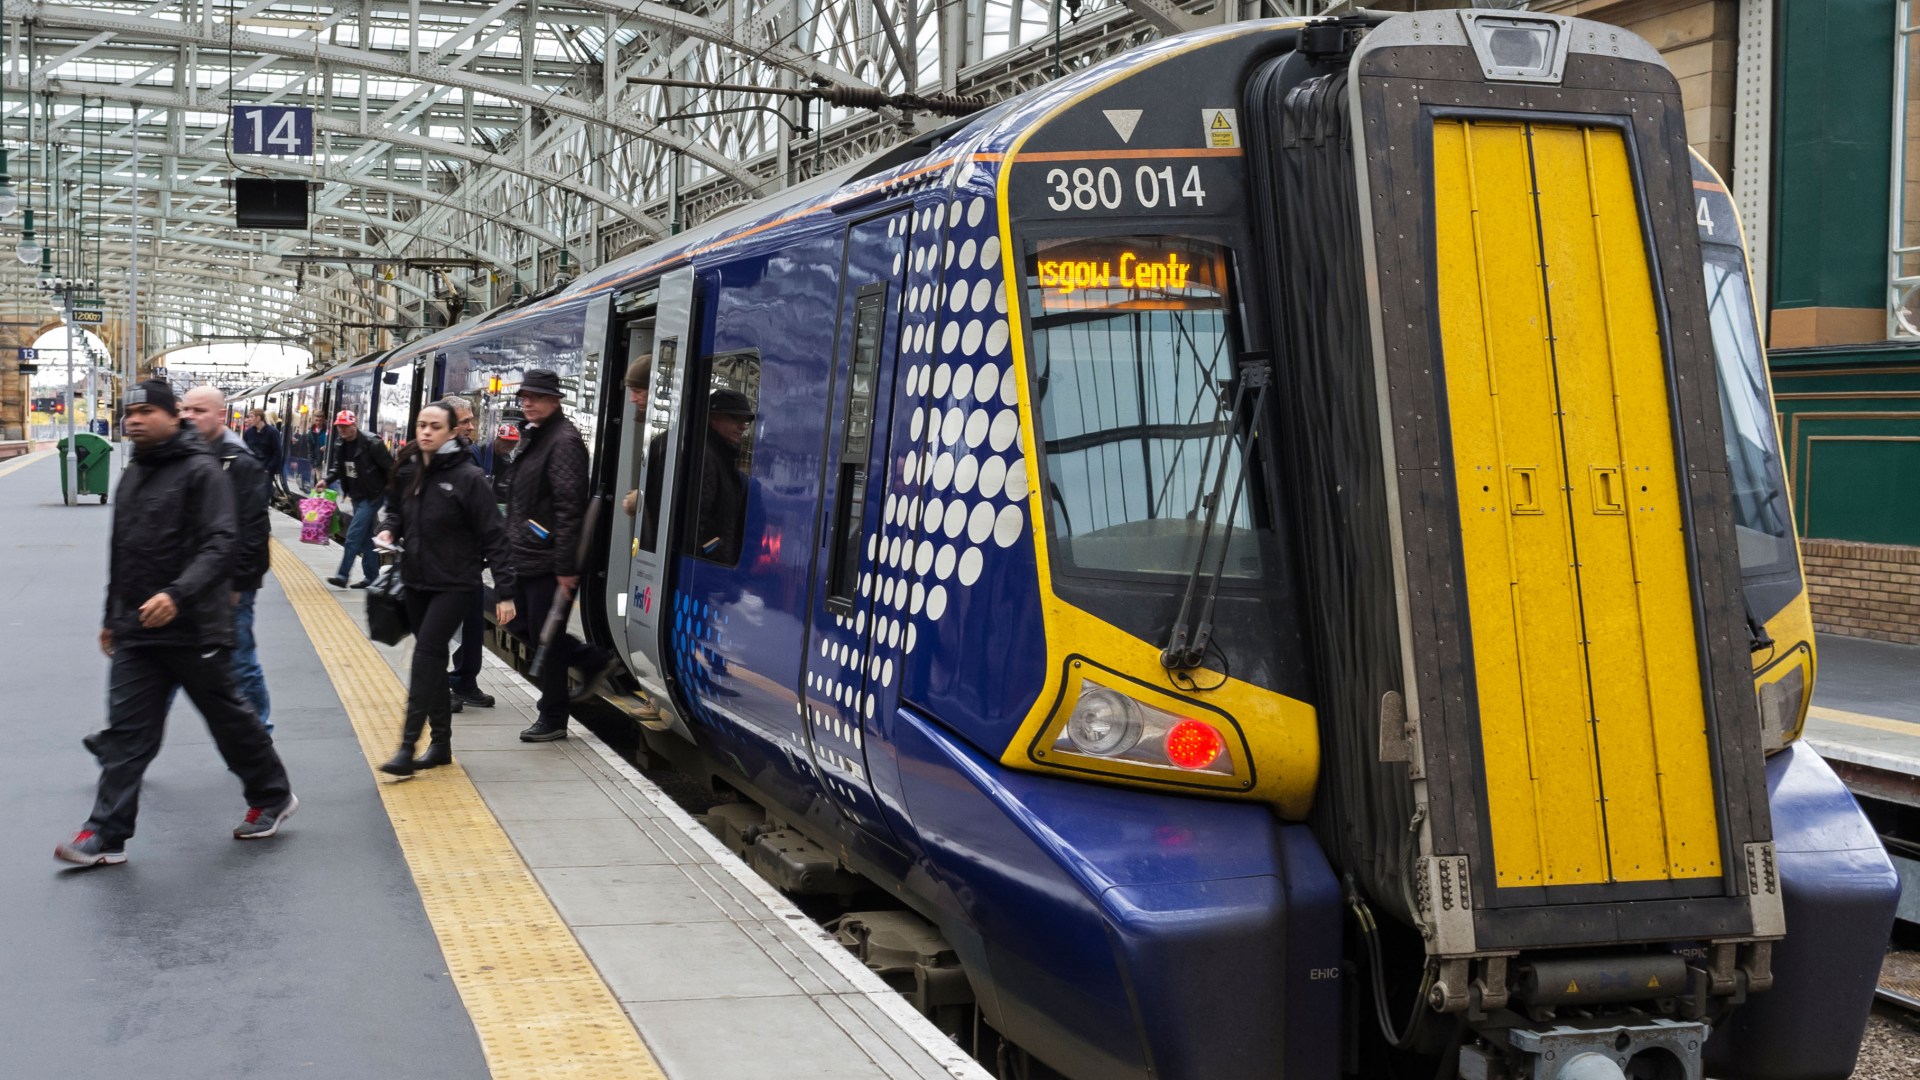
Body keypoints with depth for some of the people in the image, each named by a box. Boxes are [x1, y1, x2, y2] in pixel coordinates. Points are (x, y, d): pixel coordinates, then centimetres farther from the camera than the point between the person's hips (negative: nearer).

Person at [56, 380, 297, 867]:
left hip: (195, 629, -7)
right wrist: (112, 616, 23)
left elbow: (219, 544, -20)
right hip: (137, 631, 7)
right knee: (127, 731, 3)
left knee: (229, 717, 8)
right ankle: (106, 835, 5)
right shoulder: (132, 474, 14)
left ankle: (272, 798, 27)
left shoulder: (201, 470, -11)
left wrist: (178, 595, -32)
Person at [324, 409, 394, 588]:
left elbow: (390, 468, -16)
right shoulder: (340, 445, 4)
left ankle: (342, 576, -10)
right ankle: (371, 576, 22)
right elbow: (337, 466, 16)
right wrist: (327, 480, -2)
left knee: (354, 534, -12)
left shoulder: (371, 444, -19)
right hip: (357, 497, 8)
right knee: (365, 537, 14)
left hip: (372, 497, -8)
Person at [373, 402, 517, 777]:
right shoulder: (408, 472, 3)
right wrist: (389, 530, -4)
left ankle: (407, 747, -14)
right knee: (432, 660, 12)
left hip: (454, 584, -6)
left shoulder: (468, 477, -14)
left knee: (427, 655, -15)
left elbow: (493, 536, -13)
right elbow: (396, 510, 21)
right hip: (415, 581, 6)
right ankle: (441, 743, 21)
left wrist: (505, 591, -16)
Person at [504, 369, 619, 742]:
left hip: (548, 563, -10)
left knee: (545, 638, -1)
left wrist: (565, 567, -23)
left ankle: (552, 719, 11)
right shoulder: (531, 437, 15)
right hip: (525, 558, 10)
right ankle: (595, 661, 26)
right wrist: (513, 545, 21)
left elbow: (568, 508, -21)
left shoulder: (563, 441, -16)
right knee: (521, 625, 16)